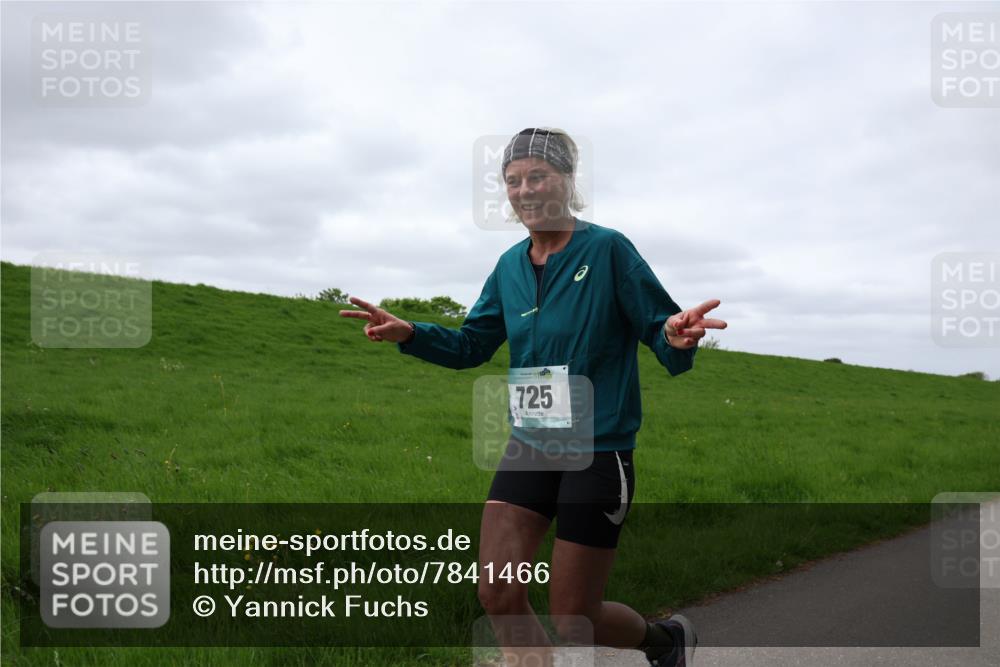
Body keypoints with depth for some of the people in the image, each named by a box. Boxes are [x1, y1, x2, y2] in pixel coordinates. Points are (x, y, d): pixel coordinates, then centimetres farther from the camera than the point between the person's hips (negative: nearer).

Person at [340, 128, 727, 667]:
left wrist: (677, 338, -34)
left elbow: (661, 331, -10)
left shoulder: (607, 249, -10)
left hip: (598, 450, -5)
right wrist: (409, 334, -1)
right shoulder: (510, 266, 6)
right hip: (529, 446, 5)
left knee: (573, 621, 2)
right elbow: (471, 345, 15)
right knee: (497, 596, -5)